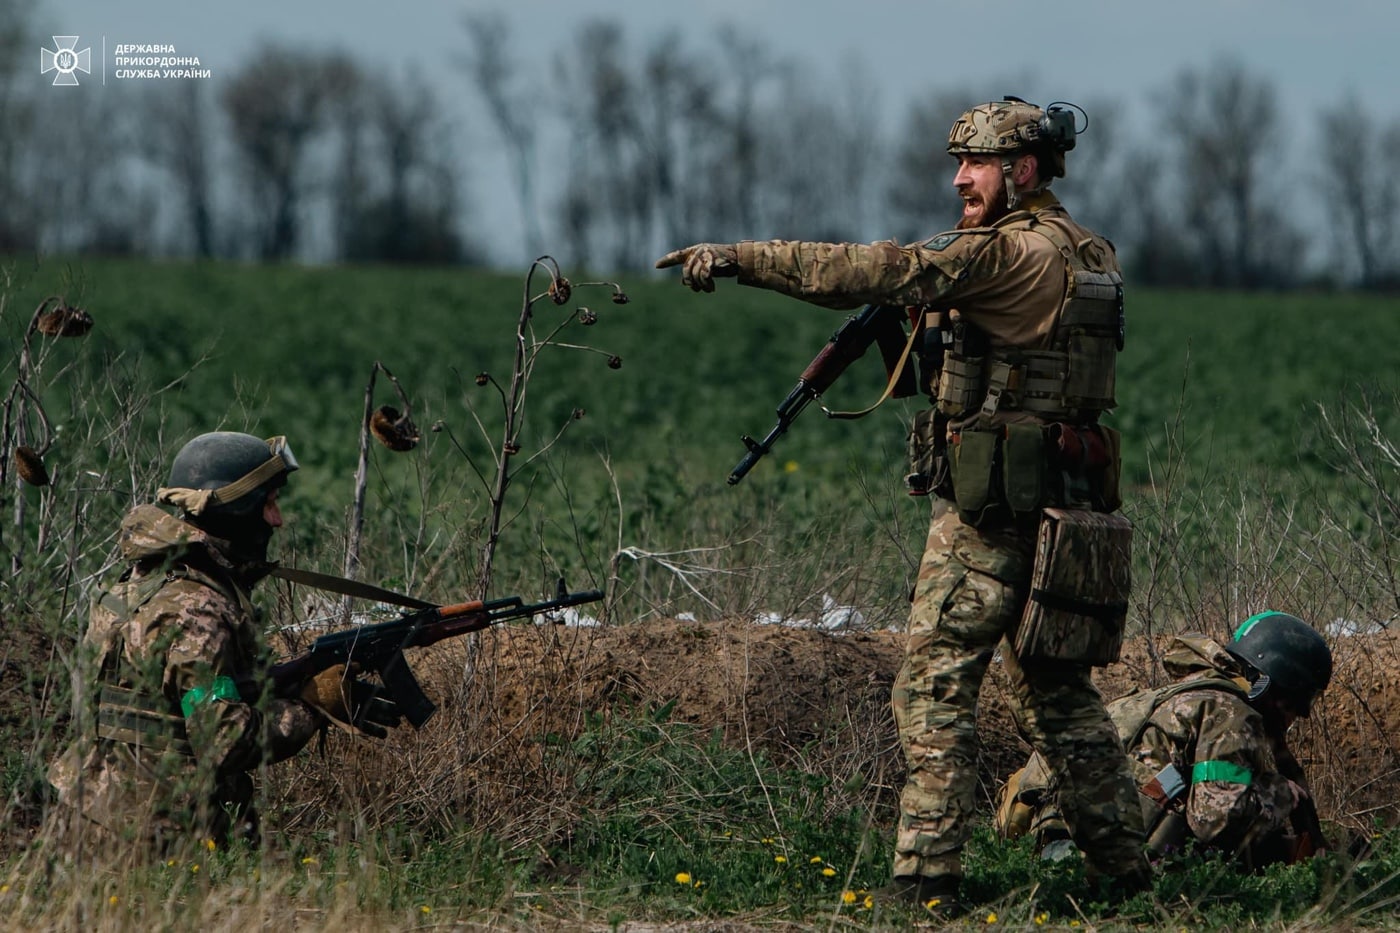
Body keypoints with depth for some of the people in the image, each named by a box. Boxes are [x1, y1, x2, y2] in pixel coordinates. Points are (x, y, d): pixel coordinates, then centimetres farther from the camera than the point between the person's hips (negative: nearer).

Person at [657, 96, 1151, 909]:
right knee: (1058, 688, 18)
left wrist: (739, 257, -23)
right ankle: (1123, 860, 21)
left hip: (992, 506, -9)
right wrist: (932, 311, 10)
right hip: (1066, 503, 9)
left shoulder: (1007, 251, -14)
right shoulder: (1086, 253, 14)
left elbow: (879, 271, -22)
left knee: (935, 687, -5)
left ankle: (928, 872, -9)